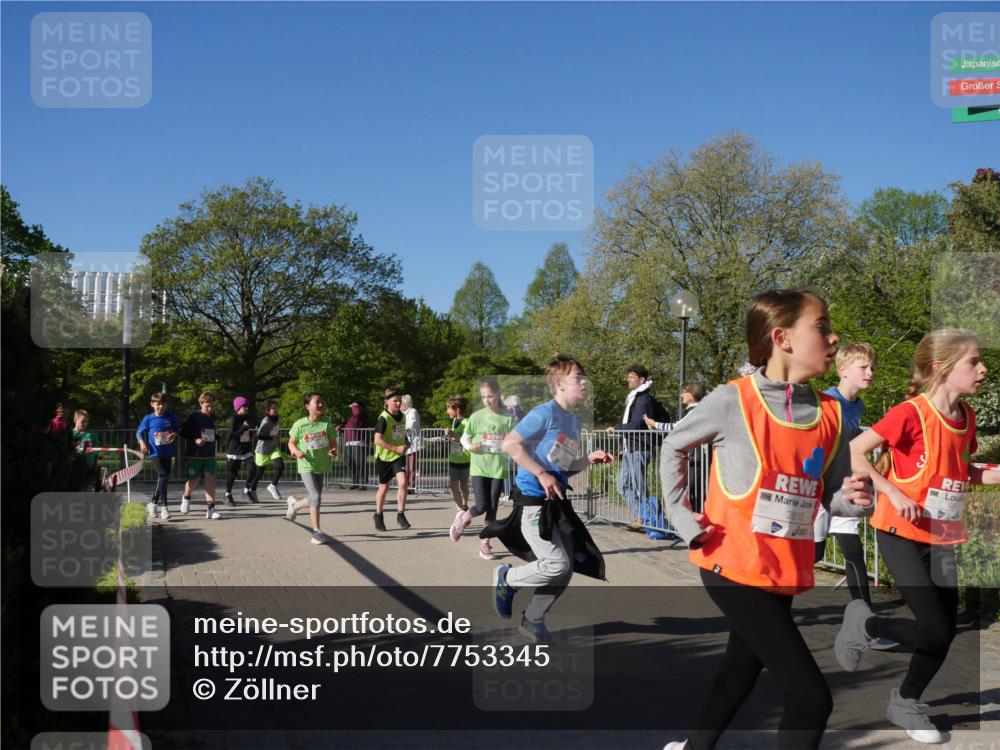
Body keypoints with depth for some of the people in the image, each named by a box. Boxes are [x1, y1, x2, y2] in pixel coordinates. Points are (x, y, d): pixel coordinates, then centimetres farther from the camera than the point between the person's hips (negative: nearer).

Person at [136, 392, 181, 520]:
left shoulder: (171, 416, 3)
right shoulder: (148, 419, 0)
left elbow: (178, 428, 11)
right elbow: (139, 432, 7)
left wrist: (175, 434, -10)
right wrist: (142, 442, -11)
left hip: (167, 452, 4)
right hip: (155, 452, -4)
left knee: (164, 477, 13)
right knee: (162, 475, -19)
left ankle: (153, 503, 33)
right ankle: (163, 506, -18)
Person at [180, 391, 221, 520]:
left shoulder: (213, 418, 9)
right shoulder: (193, 417, -7)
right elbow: (184, 432, -7)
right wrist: (195, 440, -19)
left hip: (210, 456, 4)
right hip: (194, 455, -4)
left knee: (210, 480, -7)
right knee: (193, 481, 8)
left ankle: (210, 509, -9)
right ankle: (186, 497, 40)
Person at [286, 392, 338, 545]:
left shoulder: (327, 423, -5)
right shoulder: (300, 425, -8)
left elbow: (333, 442, 1)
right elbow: (291, 443, 4)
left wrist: (333, 450, -21)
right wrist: (296, 452, -17)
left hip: (321, 465, 4)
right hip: (306, 465, -4)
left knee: (315, 498, 16)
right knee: (316, 496, -15)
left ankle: (294, 504, 49)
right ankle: (316, 531, -6)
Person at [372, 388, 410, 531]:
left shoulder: (402, 416, 3)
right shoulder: (384, 418, -17)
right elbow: (377, 440, -23)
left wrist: (406, 442, 1)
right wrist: (396, 448, -25)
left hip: (399, 456, 4)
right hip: (384, 457, -4)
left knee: (402, 482, -17)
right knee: (384, 487, 10)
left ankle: (400, 515, -6)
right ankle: (378, 515, 32)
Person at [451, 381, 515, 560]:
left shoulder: (508, 418, -1)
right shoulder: (477, 416, -3)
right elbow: (465, 438, 6)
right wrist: (469, 446, -15)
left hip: (498, 468, 1)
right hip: (479, 467, -1)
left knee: (492, 508, 5)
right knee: (481, 506, -7)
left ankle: (485, 542, 19)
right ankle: (463, 518, 24)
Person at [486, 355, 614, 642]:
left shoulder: (574, 422, 13)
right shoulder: (545, 413, -14)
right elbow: (510, 444, -18)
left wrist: (590, 459, 2)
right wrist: (542, 474, -20)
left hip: (557, 501, 9)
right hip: (533, 499, -9)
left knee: (566, 570, 9)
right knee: (558, 565, -14)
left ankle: (532, 620, 26)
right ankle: (506, 577, 11)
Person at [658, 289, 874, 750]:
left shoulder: (830, 415, 1)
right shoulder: (733, 400, -13)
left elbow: (833, 497, 7)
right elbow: (673, 448, 3)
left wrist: (854, 499, -15)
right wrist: (682, 518, -3)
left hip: (785, 573, 7)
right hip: (734, 568, -7)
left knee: (743, 667, 27)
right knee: (810, 696, -11)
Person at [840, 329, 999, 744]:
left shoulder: (967, 417, 4)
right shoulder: (911, 414, -19)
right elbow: (853, 451, -18)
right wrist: (893, 493, -24)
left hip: (941, 537, 7)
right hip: (902, 534, -7)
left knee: (945, 632, 8)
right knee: (935, 632, -11)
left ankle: (905, 701, 30)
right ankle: (864, 623, 17)